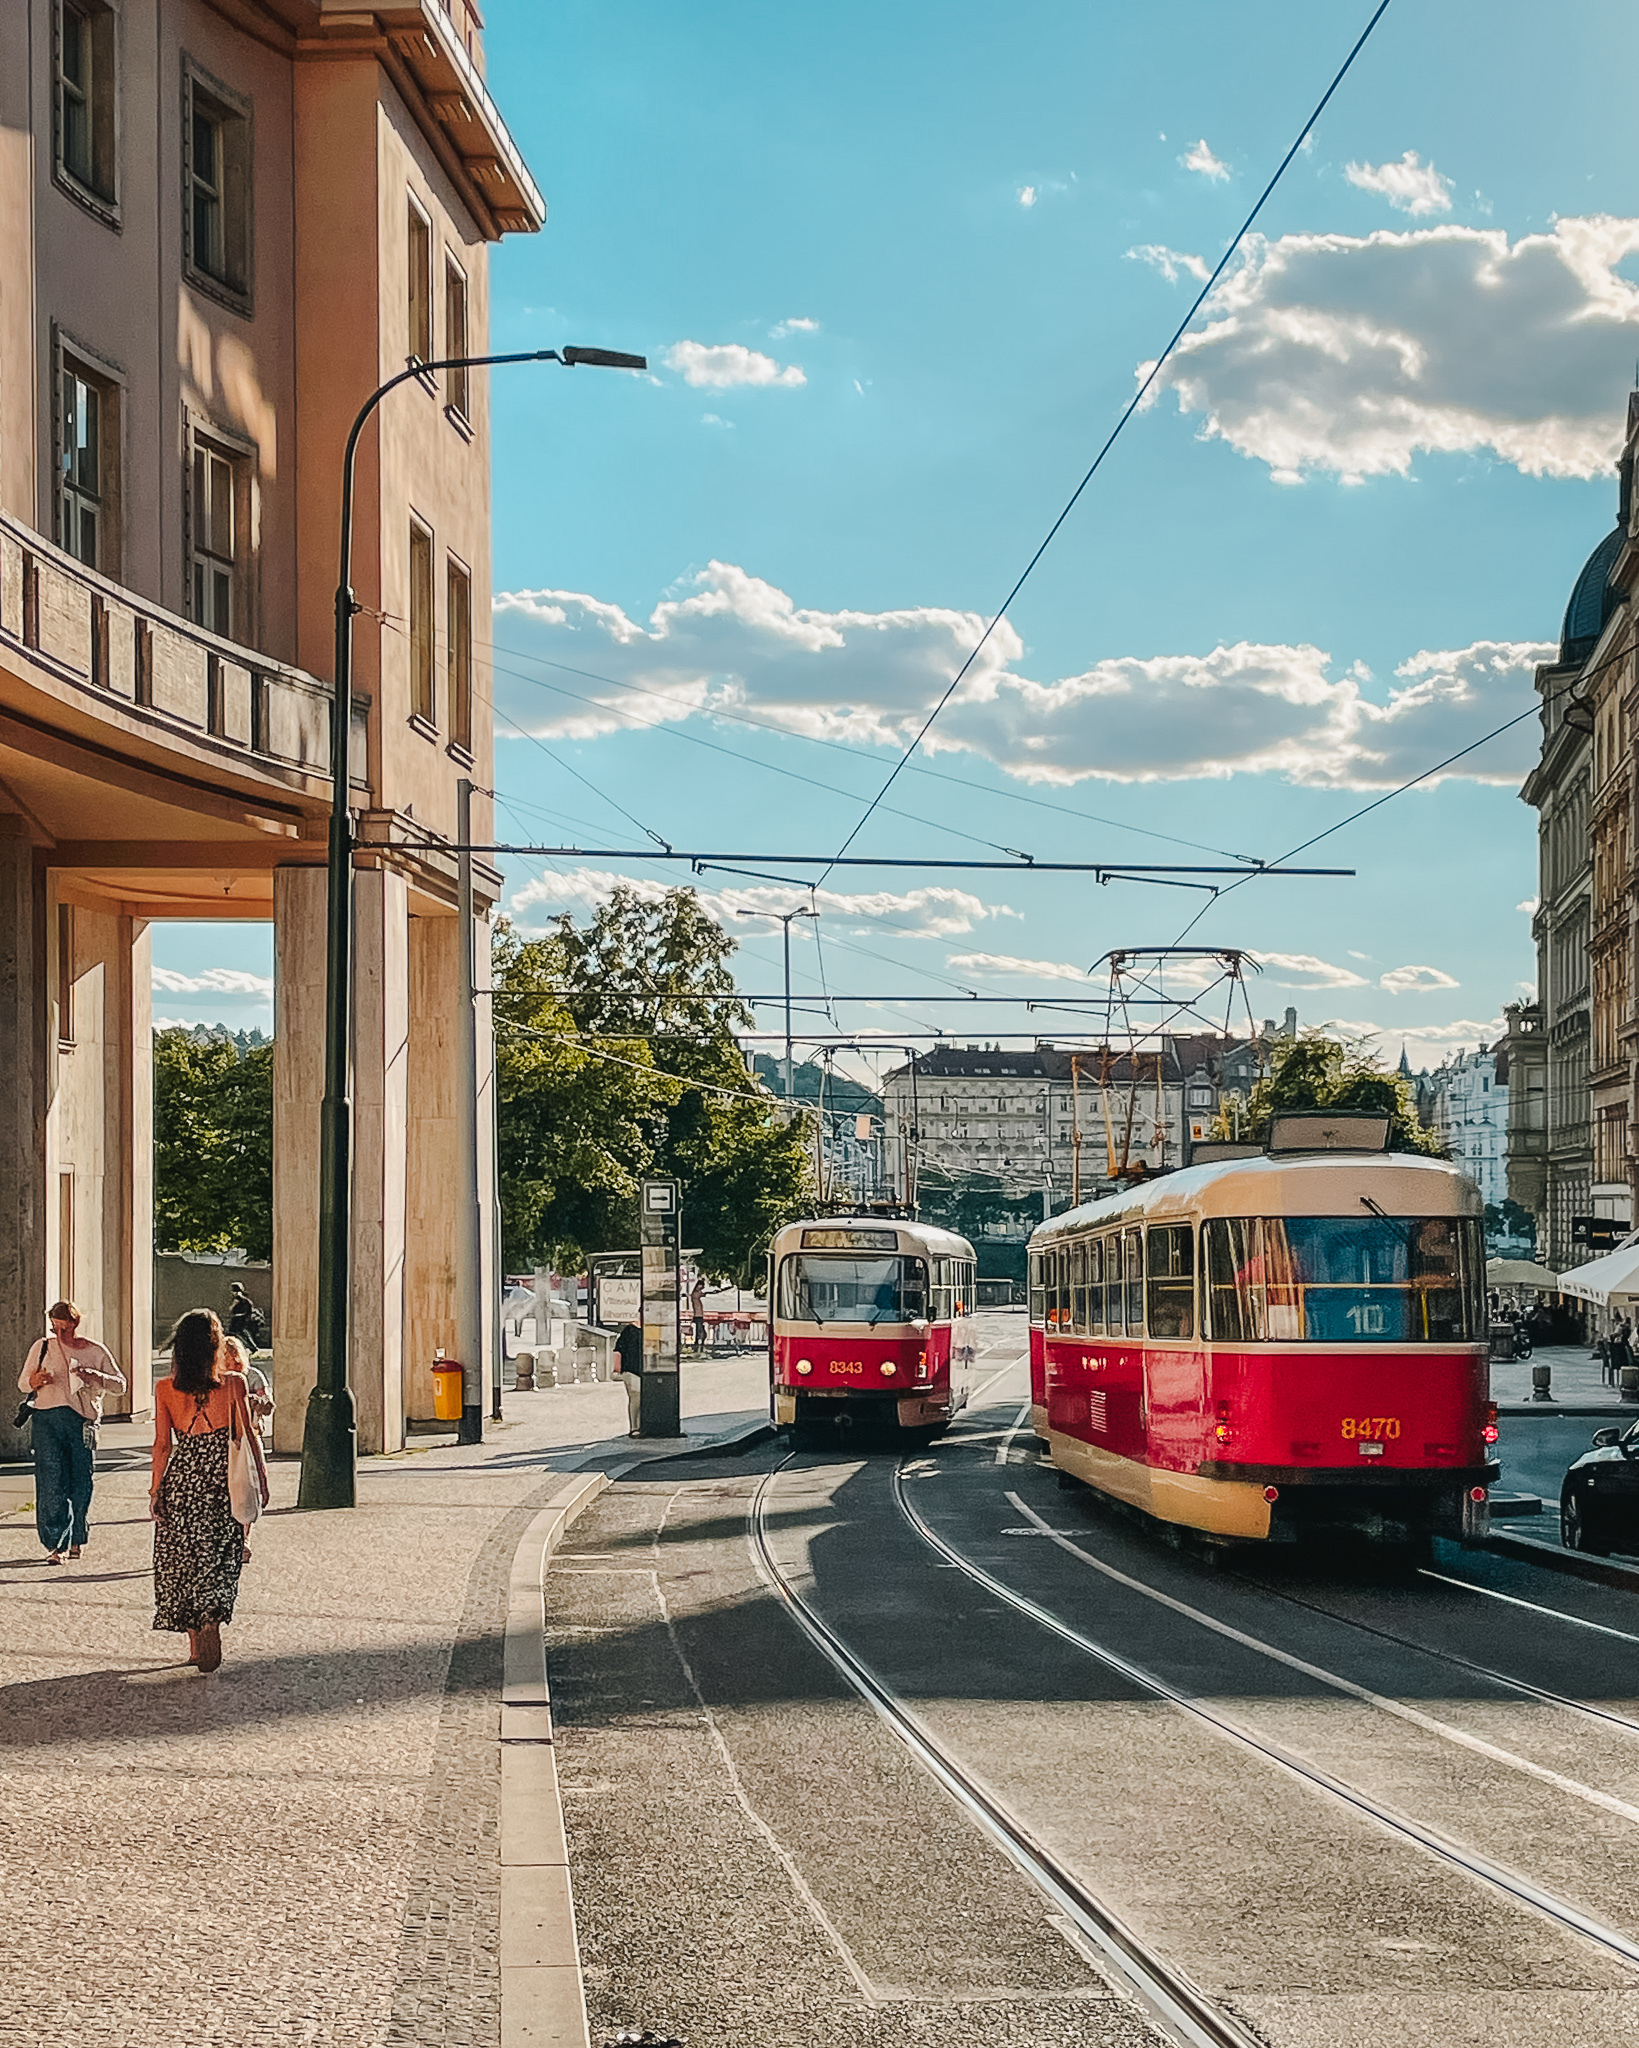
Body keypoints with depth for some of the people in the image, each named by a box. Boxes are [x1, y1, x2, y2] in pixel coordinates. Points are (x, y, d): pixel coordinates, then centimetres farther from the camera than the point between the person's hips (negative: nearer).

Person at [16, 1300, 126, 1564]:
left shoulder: (96, 1352, 9)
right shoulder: (43, 1348, 10)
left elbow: (120, 1384, 10)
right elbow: (22, 1384, 15)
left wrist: (96, 1377, -10)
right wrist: (34, 1381, -9)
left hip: (83, 1420, 1)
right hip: (48, 1418, -1)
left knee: (82, 1483, 2)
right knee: (51, 1482, -9)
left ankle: (75, 1540, 20)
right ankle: (55, 1545, -7)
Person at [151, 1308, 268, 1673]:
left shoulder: (165, 1389, -5)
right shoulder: (234, 1384, -7)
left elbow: (163, 1445, -3)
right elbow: (246, 1435, -3)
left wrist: (156, 1489, 4)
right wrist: (261, 1476, 8)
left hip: (183, 1476, 1)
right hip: (222, 1478, -1)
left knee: (184, 1558, 12)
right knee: (218, 1560, 5)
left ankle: (196, 1643, 14)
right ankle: (211, 1628, -15)